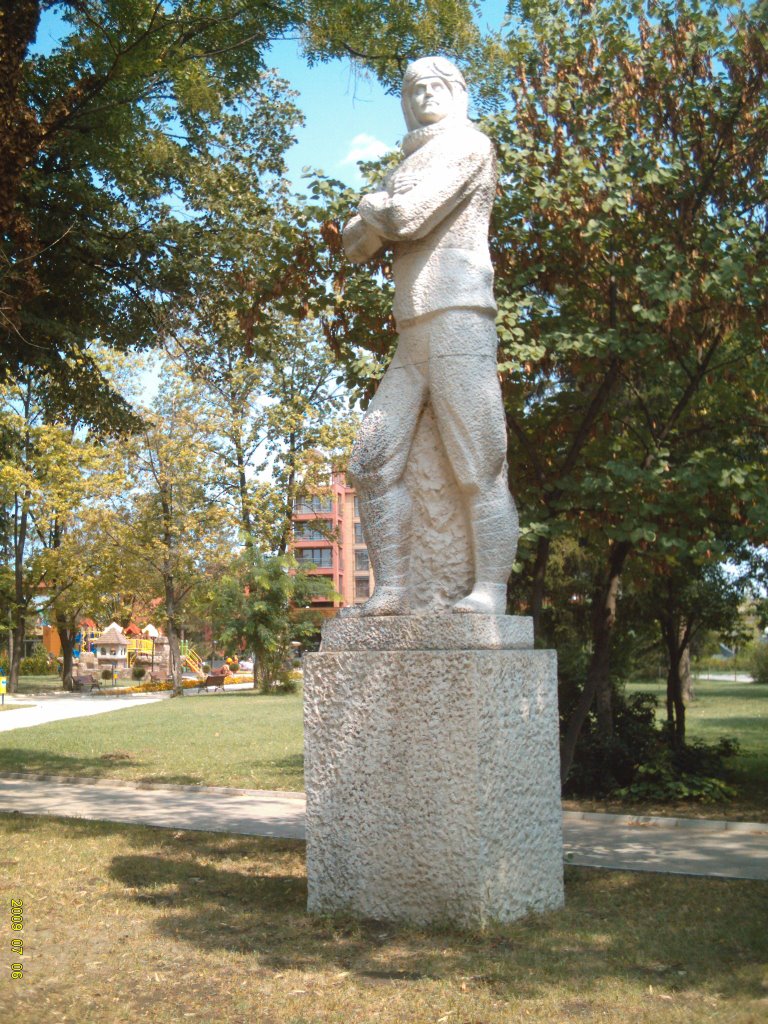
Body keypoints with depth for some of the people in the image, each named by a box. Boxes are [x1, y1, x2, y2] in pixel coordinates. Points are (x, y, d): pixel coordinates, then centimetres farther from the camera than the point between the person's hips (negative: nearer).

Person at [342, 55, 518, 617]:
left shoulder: (468, 143, 5)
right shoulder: (409, 167, 30)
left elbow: (411, 217, -10)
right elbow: (357, 244, 20)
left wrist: (373, 206, 10)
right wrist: (383, 219, 1)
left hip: (458, 317, -8)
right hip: (412, 335, 8)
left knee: (479, 469, -11)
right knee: (374, 461, -3)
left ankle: (489, 594, -11)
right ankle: (391, 591, -2)